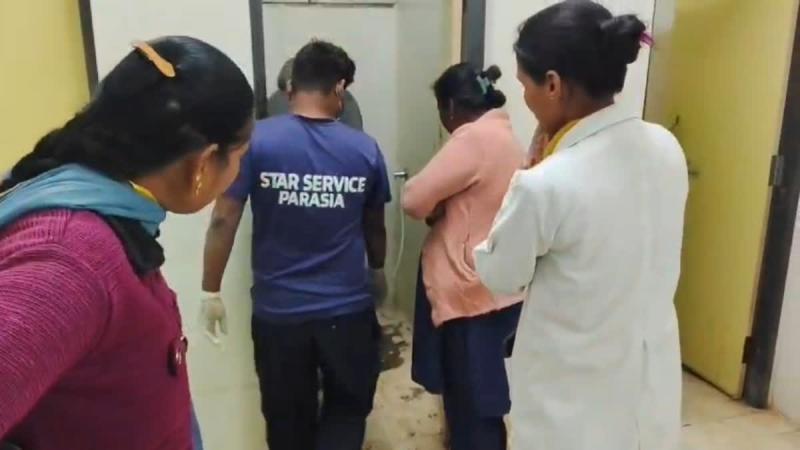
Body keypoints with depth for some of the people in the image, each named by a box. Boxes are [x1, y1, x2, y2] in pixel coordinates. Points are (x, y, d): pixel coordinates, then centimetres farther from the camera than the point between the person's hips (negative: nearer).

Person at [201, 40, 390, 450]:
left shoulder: (255, 140, -11)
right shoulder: (365, 149, -5)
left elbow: (224, 221, -11)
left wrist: (211, 291, 1)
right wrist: (377, 270, 25)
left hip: (278, 310, 0)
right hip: (347, 308, 1)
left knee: (288, 417, 20)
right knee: (348, 407, 21)